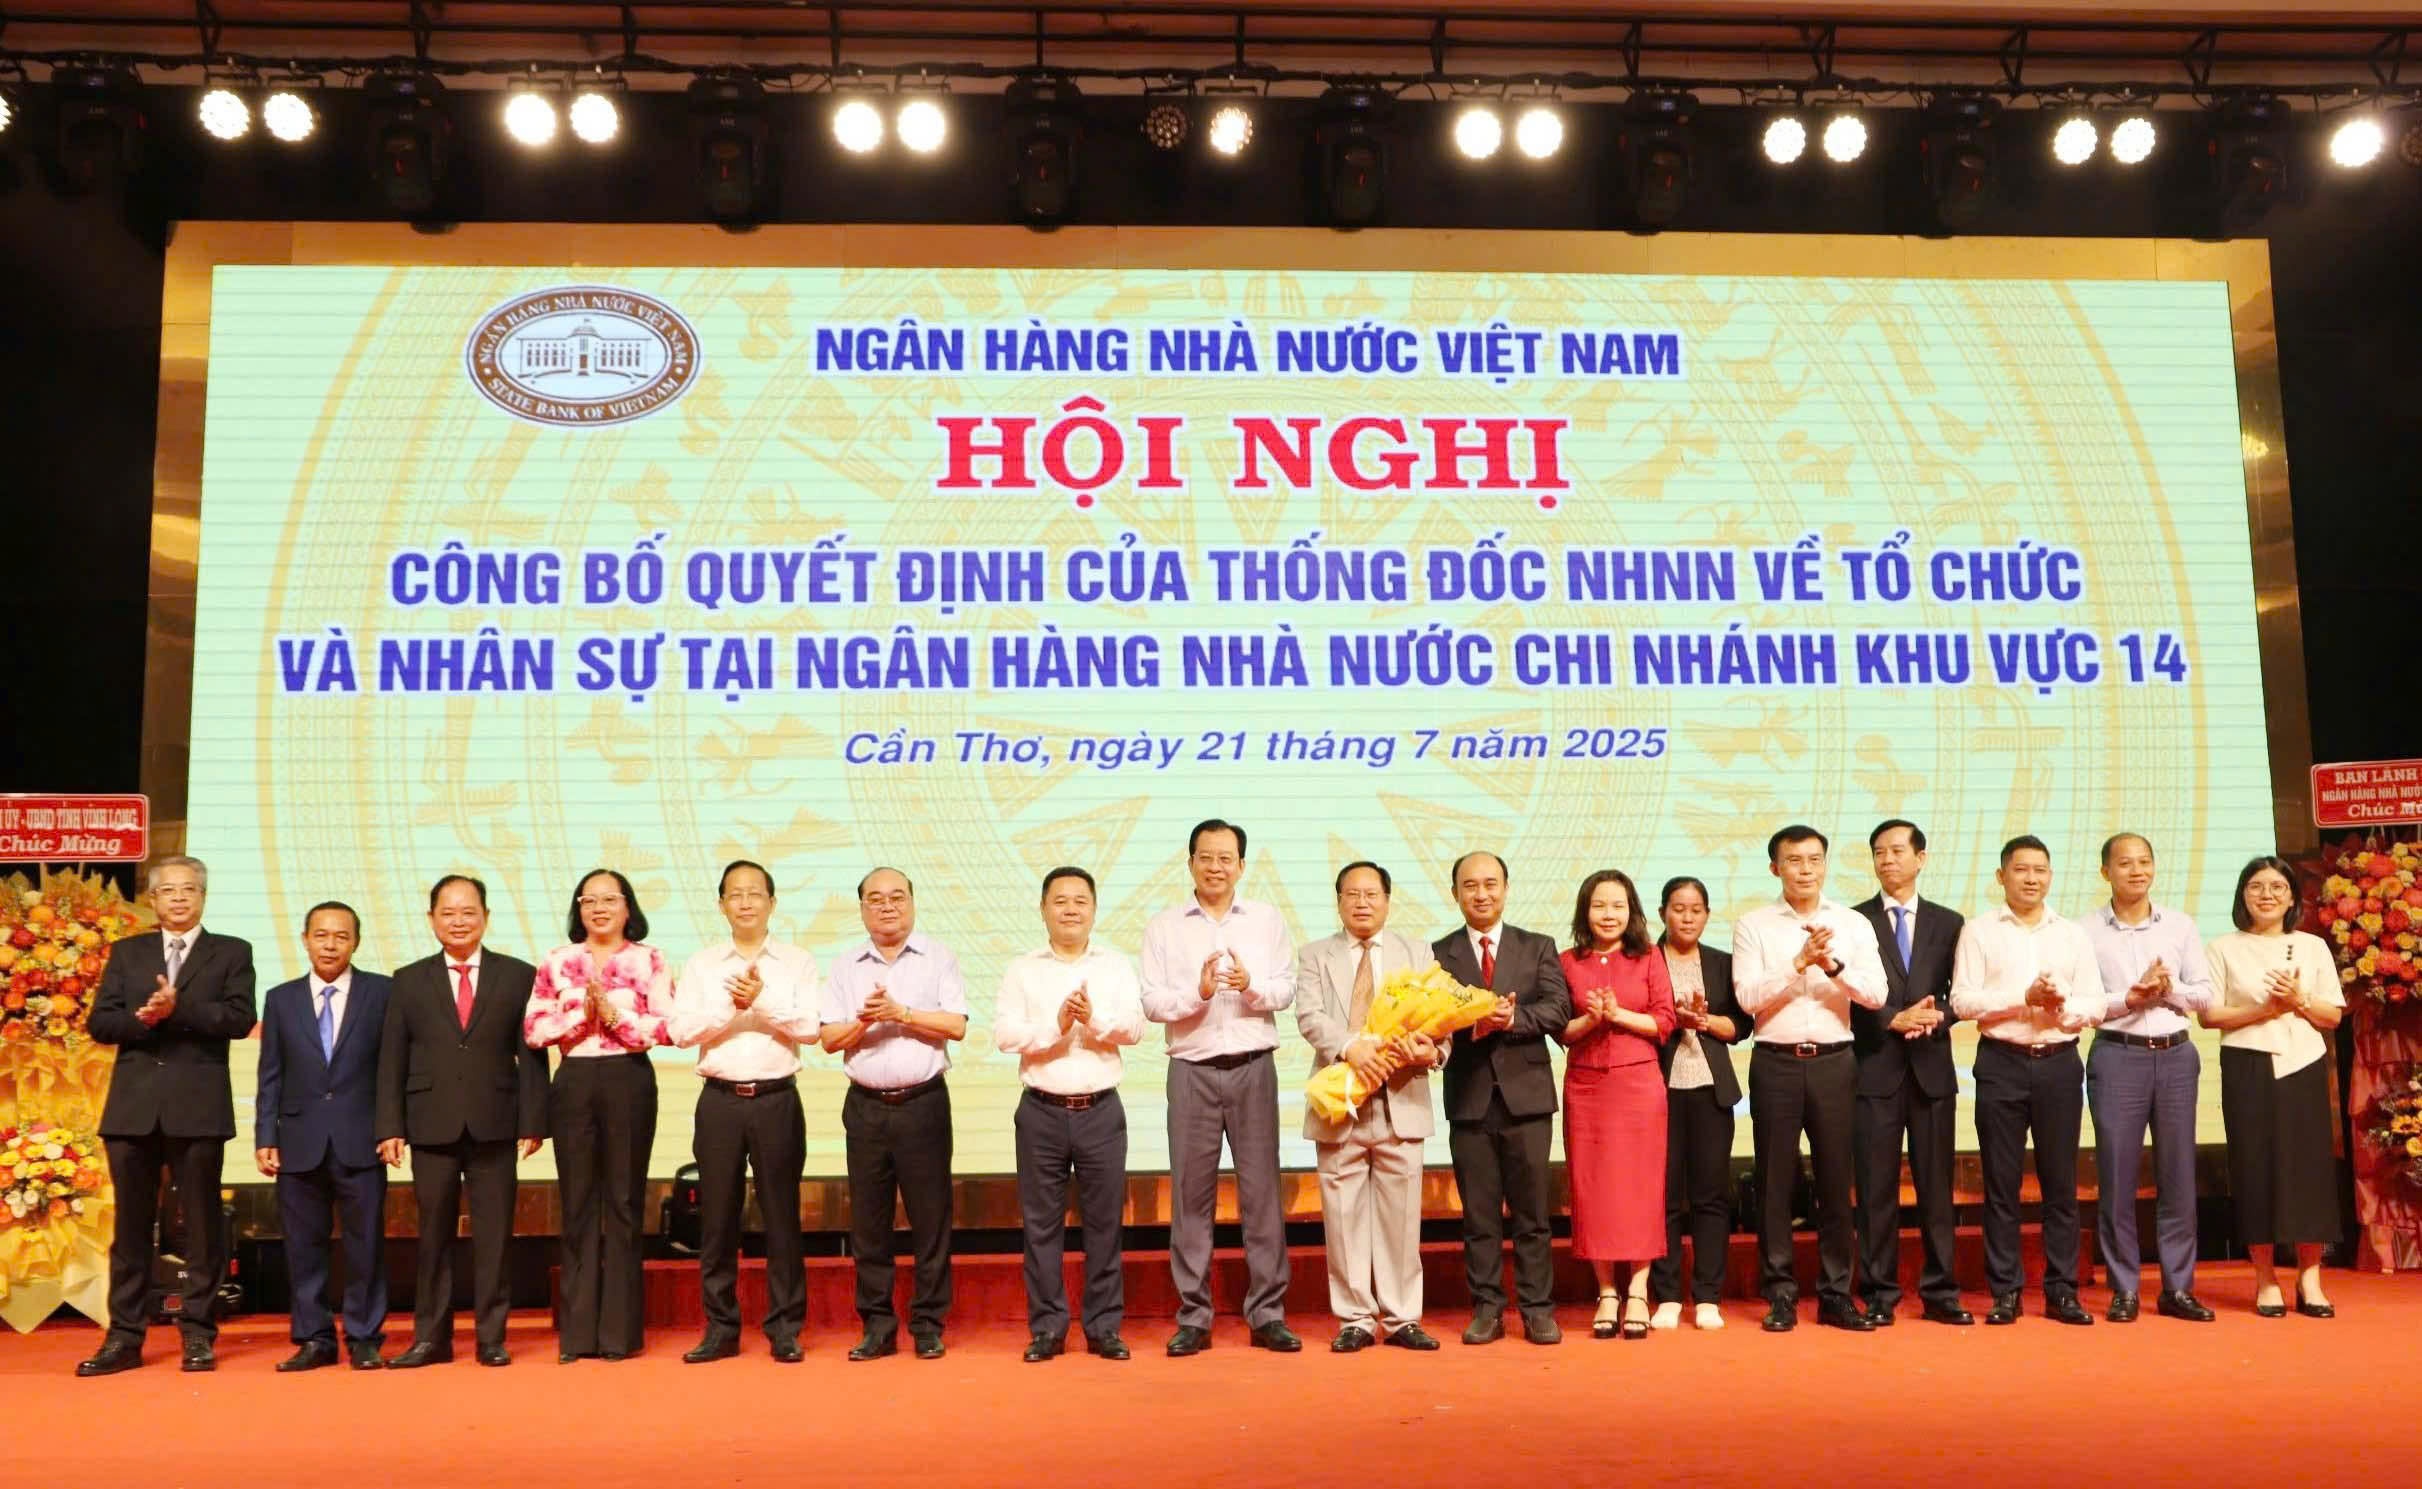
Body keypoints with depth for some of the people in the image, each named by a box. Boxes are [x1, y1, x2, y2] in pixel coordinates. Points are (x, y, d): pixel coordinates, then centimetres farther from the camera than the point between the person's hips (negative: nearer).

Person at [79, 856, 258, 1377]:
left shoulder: (231, 952, 7)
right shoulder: (126, 953, 15)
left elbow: (239, 1019, -6)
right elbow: (98, 1023, 5)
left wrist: (178, 1008, -17)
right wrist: (142, 1019, -14)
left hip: (198, 1106, -2)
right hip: (132, 1105, 3)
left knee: (202, 1224, 2)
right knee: (131, 1225, 7)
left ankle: (199, 1334, 8)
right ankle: (124, 1336, 13)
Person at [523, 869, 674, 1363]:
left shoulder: (648, 960, 3)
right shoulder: (556, 962, 9)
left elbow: (665, 1026, -5)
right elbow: (533, 1029, 2)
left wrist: (613, 1014, -14)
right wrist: (581, 1014, -11)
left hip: (629, 1081, -2)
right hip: (574, 1084, 2)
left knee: (624, 1202, 2)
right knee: (577, 1204, 5)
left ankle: (621, 1331, 10)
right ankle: (577, 1332, 12)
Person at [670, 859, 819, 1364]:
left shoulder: (797, 962, 5)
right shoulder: (701, 964, 9)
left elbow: (809, 1027, -6)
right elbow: (682, 1030, -2)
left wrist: (762, 1001, -15)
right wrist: (731, 1006, -14)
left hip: (777, 1098, -1)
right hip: (720, 1099, 1)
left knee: (781, 1215, 2)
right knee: (717, 1217, 5)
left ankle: (786, 1330, 10)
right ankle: (720, 1328, 16)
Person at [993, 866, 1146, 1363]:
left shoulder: (1117, 966, 7)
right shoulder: (1022, 970, 5)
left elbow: (1135, 1027, -4)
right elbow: (1004, 1033, -6)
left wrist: (1096, 1019, -21)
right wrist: (1054, 1026, -20)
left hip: (1101, 1111, 0)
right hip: (1042, 1112, 0)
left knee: (1104, 1221, 5)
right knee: (1041, 1223, 5)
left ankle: (1105, 1326, 15)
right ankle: (1047, 1327, 15)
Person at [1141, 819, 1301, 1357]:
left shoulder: (1266, 920, 9)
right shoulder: (1164, 927, 6)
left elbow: (1287, 988, 5)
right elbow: (1151, 1001, -1)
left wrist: (1253, 986, -15)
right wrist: (1197, 993, -18)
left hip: (1254, 1066, 1)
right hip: (1192, 1070, 0)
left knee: (1261, 1188, 2)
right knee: (1190, 1192, 2)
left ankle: (1267, 1313, 9)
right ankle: (1193, 1317, 9)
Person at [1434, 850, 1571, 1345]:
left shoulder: (1537, 947, 8)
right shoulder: (1439, 953, 6)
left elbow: (1558, 1007, -4)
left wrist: (1513, 1018, -19)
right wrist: (1473, 1020, -23)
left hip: (1526, 1094, 0)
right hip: (1469, 1097, 0)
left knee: (1531, 1210, 5)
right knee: (1478, 1212, 5)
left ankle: (1538, 1310, 12)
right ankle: (1487, 1309, 13)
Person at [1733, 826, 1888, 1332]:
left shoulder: (1853, 925, 6)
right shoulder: (1752, 926, 2)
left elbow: (1876, 994, -4)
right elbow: (1748, 996, -9)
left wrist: (1832, 964, -19)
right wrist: (1799, 963, -17)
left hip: (1833, 1061, 1)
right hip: (1776, 1062, -1)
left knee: (1836, 1178, 5)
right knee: (1775, 1179, 3)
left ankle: (1836, 1295, 16)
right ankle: (1780, 1294, 13)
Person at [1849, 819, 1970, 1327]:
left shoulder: (1948, 922, 11)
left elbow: (1960, 994, 8)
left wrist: (1937, 1017, -12)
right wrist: (1894, 1020, -14)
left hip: (1932, 1067, 2)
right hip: (1876, 1067, -2)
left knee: (1936, 1185, 5)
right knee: (1877, 1187, 1)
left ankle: (1941, 1292, 13)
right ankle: (1879, 1295, 7)